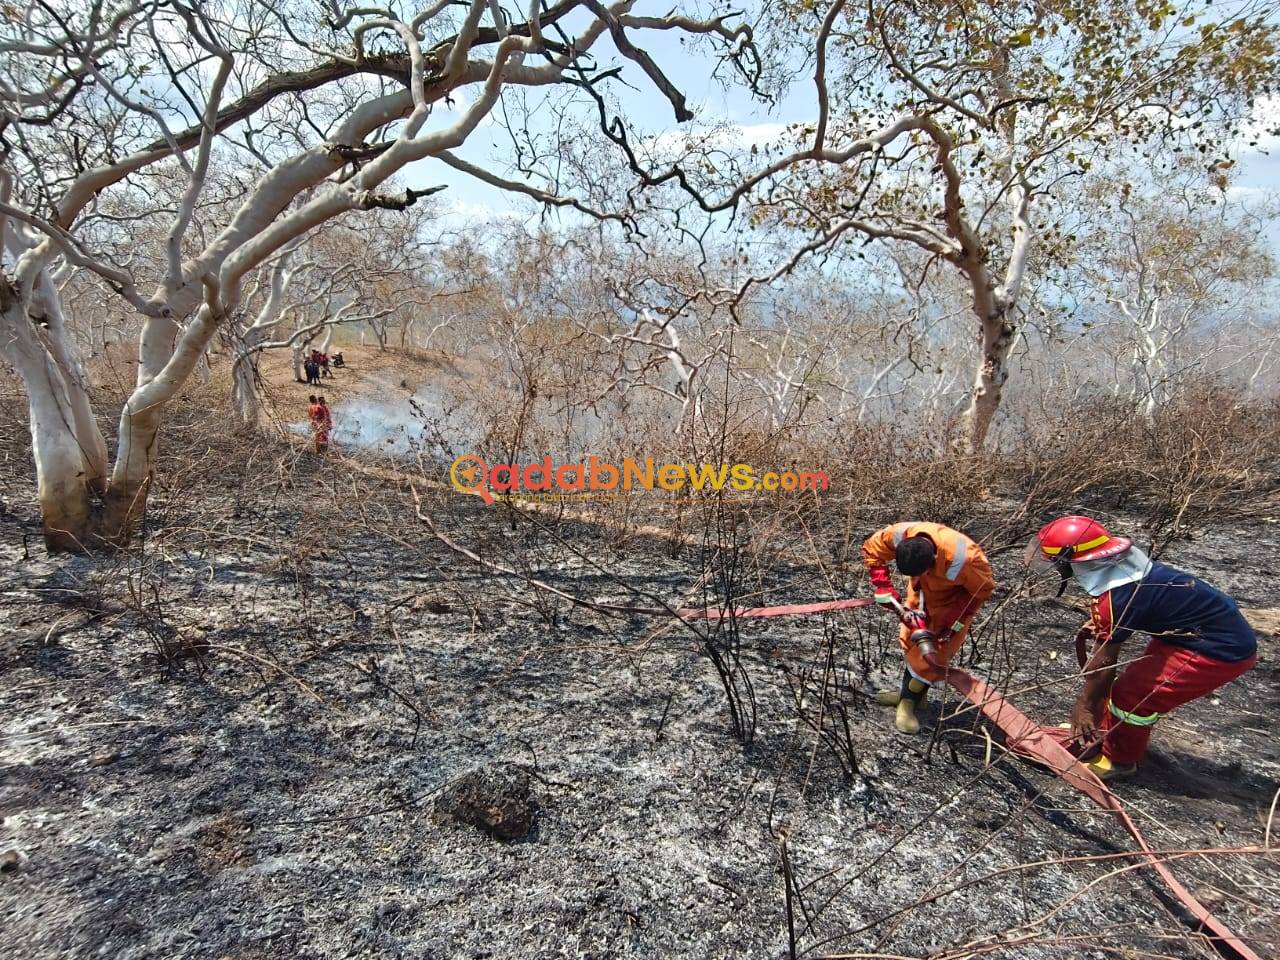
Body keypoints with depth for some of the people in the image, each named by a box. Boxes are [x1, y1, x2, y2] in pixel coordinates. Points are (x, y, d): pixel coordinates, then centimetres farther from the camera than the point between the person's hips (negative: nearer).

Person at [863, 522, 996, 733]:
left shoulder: (963, 560, -43)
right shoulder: (899, 536, -36)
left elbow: (983, 589, -22)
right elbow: (871, 549, -15)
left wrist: (955, 620, -25)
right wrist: (883, 588, -20)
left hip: (956, 597, -4)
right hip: (923, 590, 4)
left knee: (934, 652, -8)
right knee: (912, 639, 8)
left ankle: (909, 701, 3)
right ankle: (912, 692, 25)